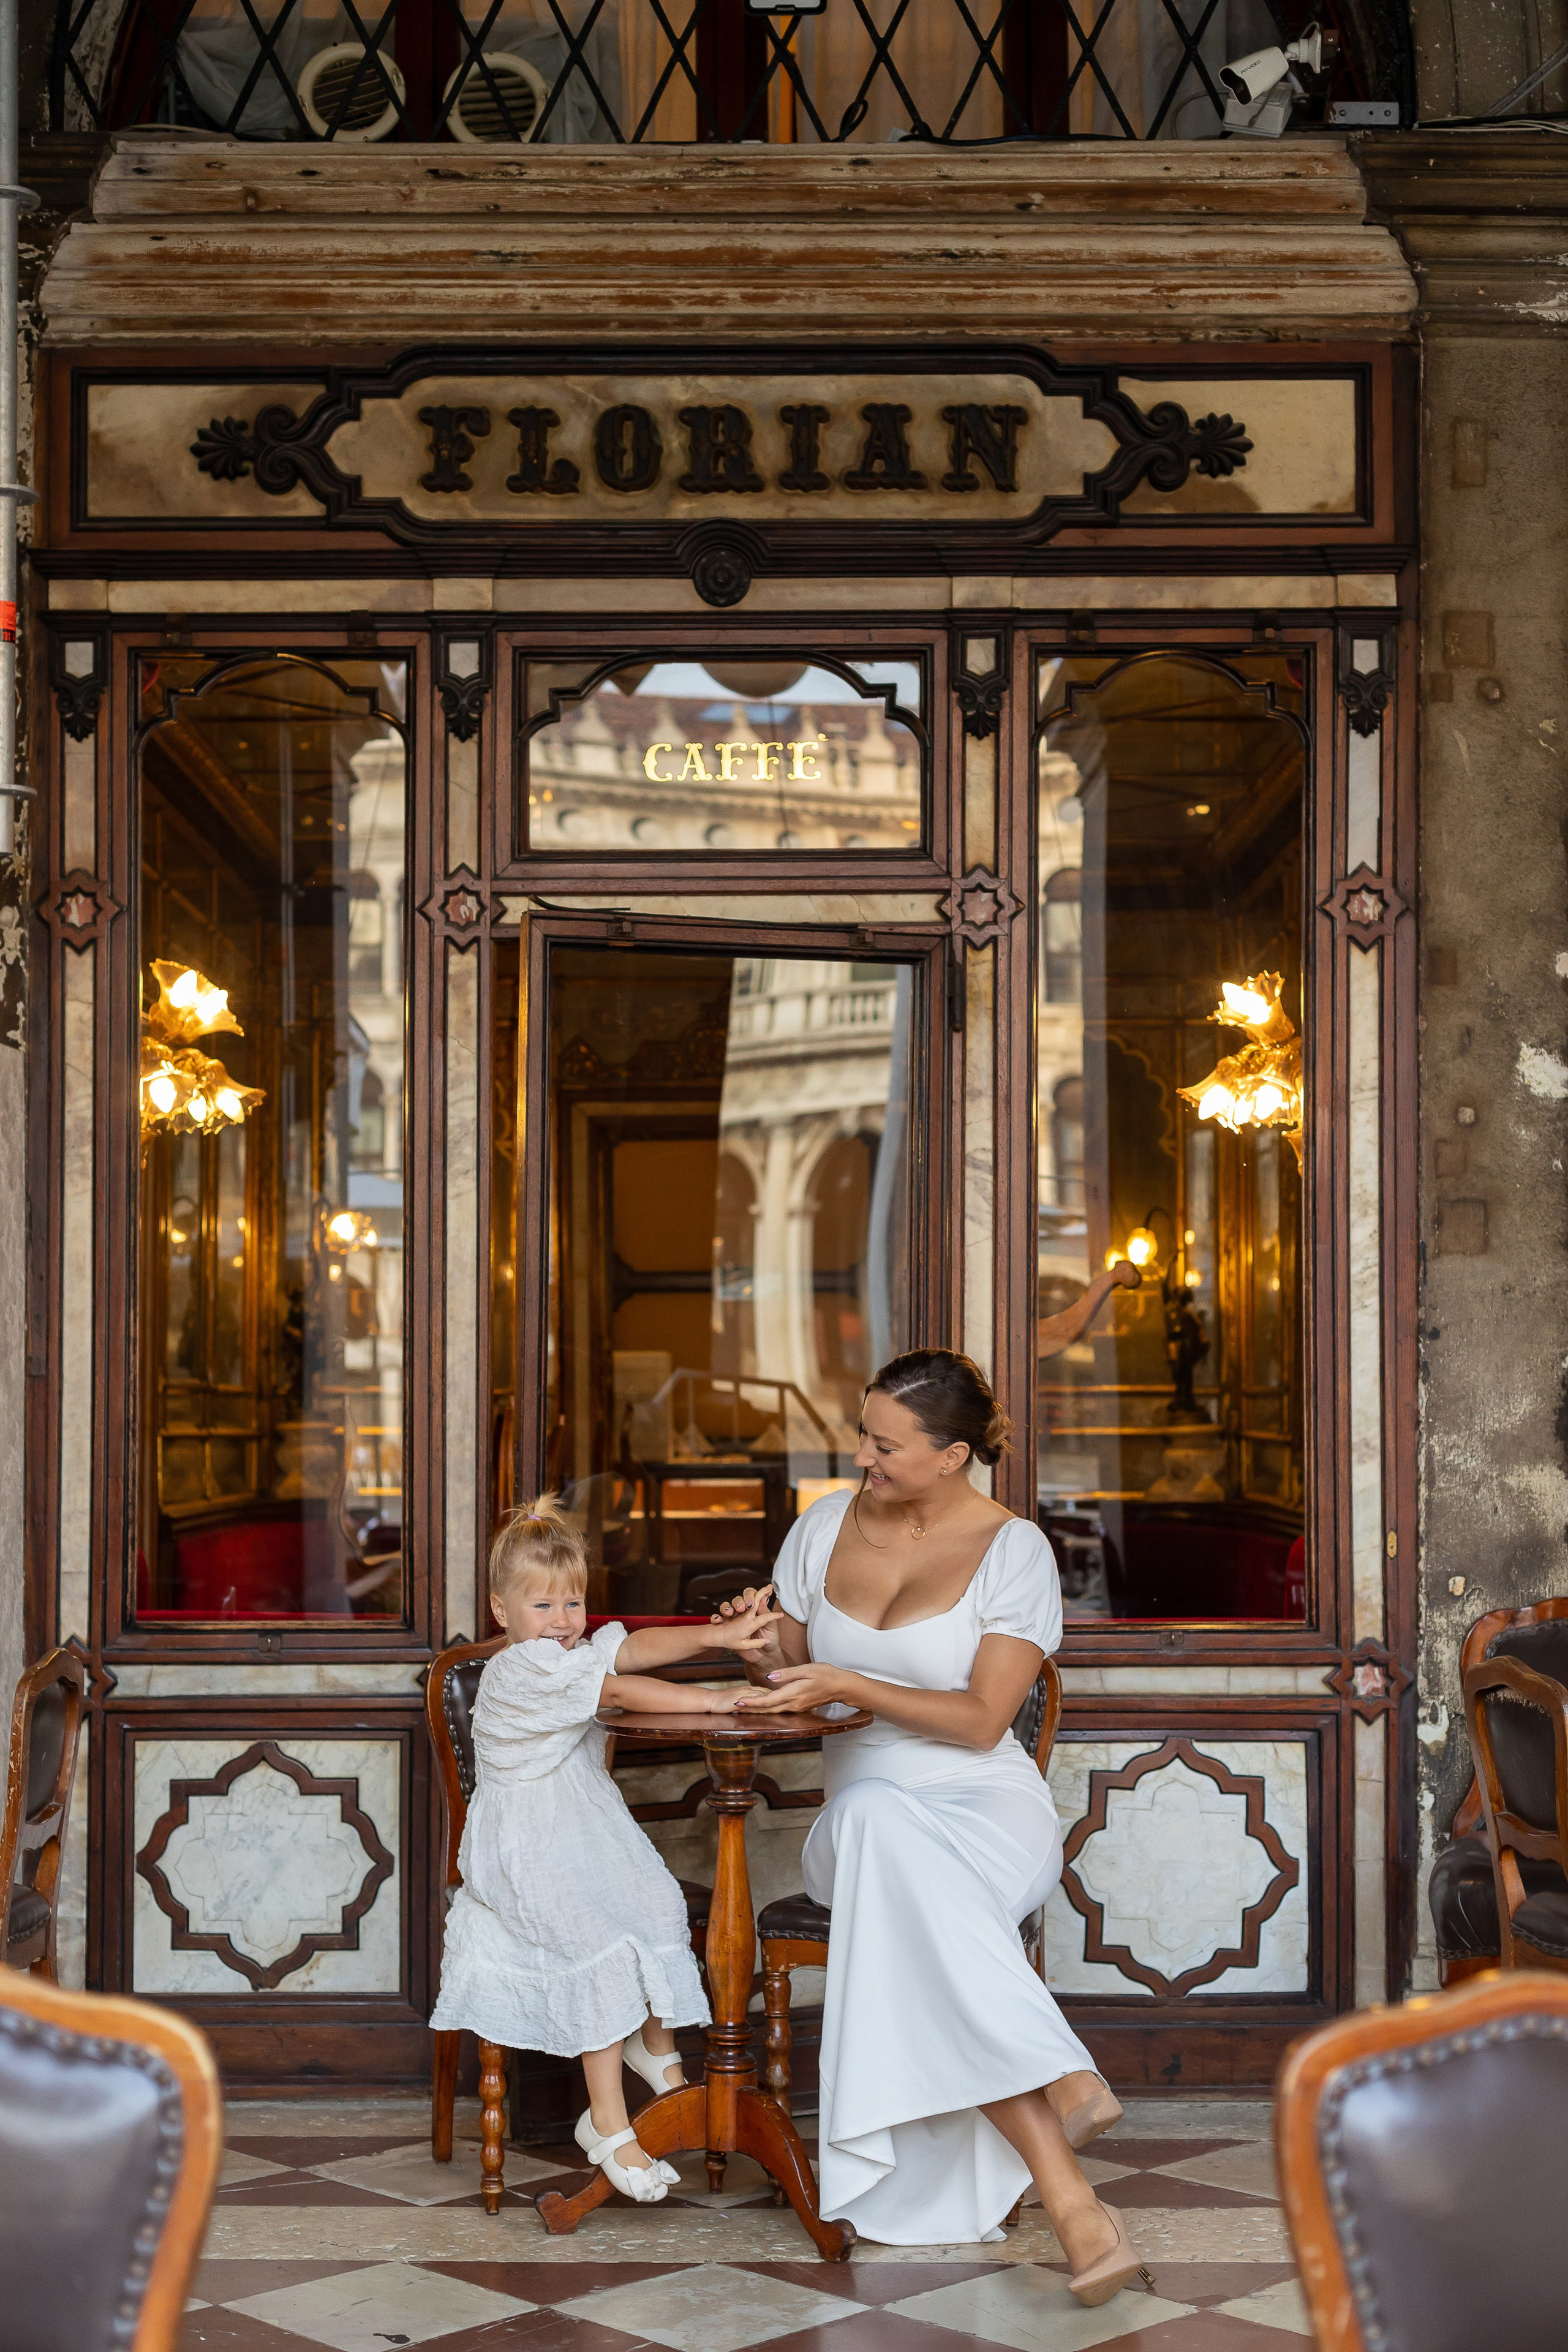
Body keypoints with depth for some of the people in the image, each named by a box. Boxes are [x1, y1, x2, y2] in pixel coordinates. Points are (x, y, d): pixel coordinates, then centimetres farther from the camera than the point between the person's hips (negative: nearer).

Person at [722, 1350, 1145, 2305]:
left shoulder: (1014, 1549, -3)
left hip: (990, 1803, -2)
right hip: (864, 1806, 3)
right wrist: (758, 1643, -4)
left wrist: (849, 1685, -18)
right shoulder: (824, 1528, 10)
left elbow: (981, 1721, -10)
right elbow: (785, 1673, 20)